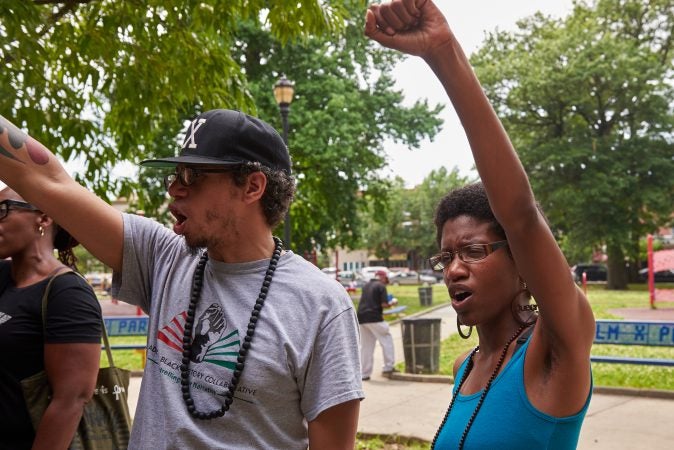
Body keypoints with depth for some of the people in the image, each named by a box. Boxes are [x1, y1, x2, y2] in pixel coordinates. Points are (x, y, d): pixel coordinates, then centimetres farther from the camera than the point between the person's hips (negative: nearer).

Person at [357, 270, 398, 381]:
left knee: (365, 345, 11)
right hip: (374, 318, -7)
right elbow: (384, 304, -11)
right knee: (386, 340, 7)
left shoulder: (366, 286, 18)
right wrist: (391, 303, 8)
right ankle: (388, 368, 5)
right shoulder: (381, 286, -3)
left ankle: (364, 373, 12)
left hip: (361, 318, 7)